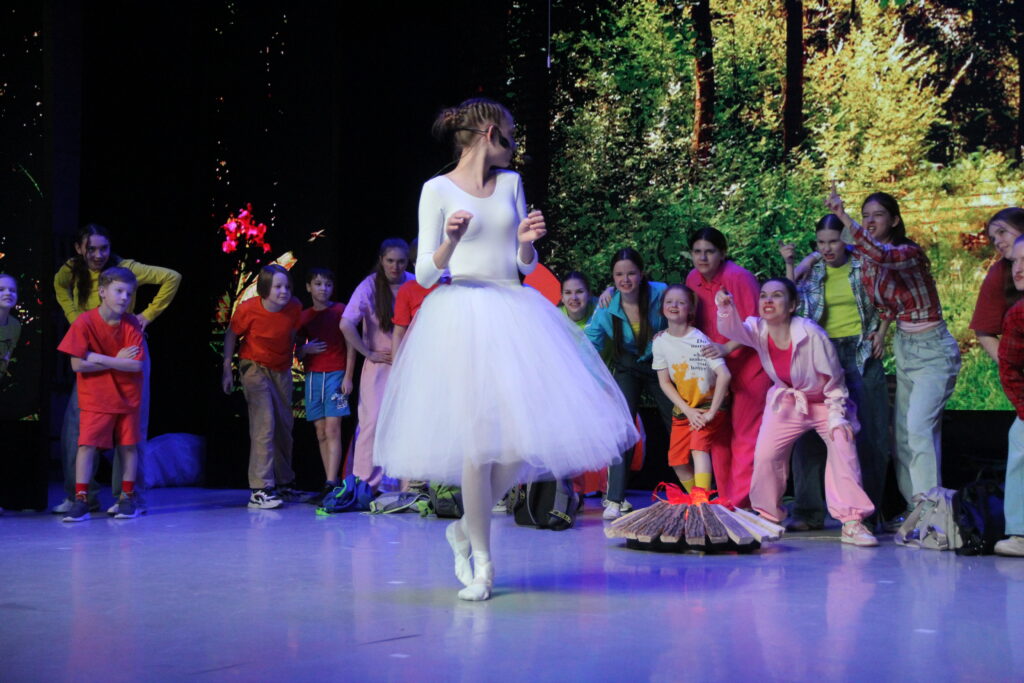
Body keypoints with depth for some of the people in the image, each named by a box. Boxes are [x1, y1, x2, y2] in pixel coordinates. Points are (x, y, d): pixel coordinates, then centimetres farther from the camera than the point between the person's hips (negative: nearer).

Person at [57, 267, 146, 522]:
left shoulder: (131, 324, -5)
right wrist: (118, 361, -13)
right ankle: (80, 500, -3)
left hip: (128, 395, 2)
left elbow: (135, 365, -13)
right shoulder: (84, 322, -12)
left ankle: (127, 497, 18)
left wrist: (100, 358, -18)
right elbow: (77, 364, -16)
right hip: (95, 397, -2)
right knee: (87, 443, -7)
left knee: (128, 444, 6)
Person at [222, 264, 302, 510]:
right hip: (255, 367, -5)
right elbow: (231, 335, -6)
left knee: (284, 427, 13)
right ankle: (260, 490, -18)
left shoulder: (295, 307, -15)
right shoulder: (248, 309, -22)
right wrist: (226, 369, -4)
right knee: (264, 424, -17)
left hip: (282, 370, 5)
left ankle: (285, 484, 28)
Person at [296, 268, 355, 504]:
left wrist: (348, 376, -6)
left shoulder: (341, 311, 2)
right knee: (321, 432, 2)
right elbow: (297, 352, 15)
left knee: (332, 429, -12)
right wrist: (305, 349, -9)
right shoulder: (303, 317, 12)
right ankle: (332, 485, 5)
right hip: (312, 376, 4)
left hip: (336, 374, -4)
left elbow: (350, 345, 2)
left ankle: (331, 484, -17)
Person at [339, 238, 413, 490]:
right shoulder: (370, 286, -6)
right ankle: (364, 483, 1)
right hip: (380, 364, -2)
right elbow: (346, 325, -15)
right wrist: (368, 353, -11)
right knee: (373, 421, -7)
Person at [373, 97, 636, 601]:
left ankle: (467, 528, 19)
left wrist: (526, 241, -5)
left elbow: (525, 265, 16)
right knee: (479, 437, -9)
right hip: (463, 317, -5)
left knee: (527, 432, -4)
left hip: (514, 313, 5)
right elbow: (425, 274, -1)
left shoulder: (511, 182, 16)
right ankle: (482, 561, 5)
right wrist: (450, 243, -19)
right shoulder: (438, 190, 2)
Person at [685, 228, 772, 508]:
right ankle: (726, 501, 16)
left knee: (745, 435, -7)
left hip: (748, 365, -7)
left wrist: (727, 348, -28)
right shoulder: (693, 279, 5)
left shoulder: (738, 277, -16)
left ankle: (743, 501, -4)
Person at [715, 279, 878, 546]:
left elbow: (833, 379, -20)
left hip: (822, 401, -4)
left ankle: (852, 522, -17)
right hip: (786, 401, 4)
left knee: (842, 445, -23)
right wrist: (726, 308, -58)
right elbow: (732, 330, -38)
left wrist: (836, 417, -20)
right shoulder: (759, 329, -17)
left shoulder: (811, 334, -30)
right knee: (765, 454, -6)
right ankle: (770, 516, 17)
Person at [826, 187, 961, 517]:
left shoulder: (909, 251, -18)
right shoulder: (866, 260, 4)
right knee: (903, 430, 7)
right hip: (904, 349, 8)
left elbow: (880, 254, -40)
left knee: (919, 425, -19)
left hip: (933, 350, -8)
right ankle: (913, 509, 14)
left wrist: (843, 216, -44)